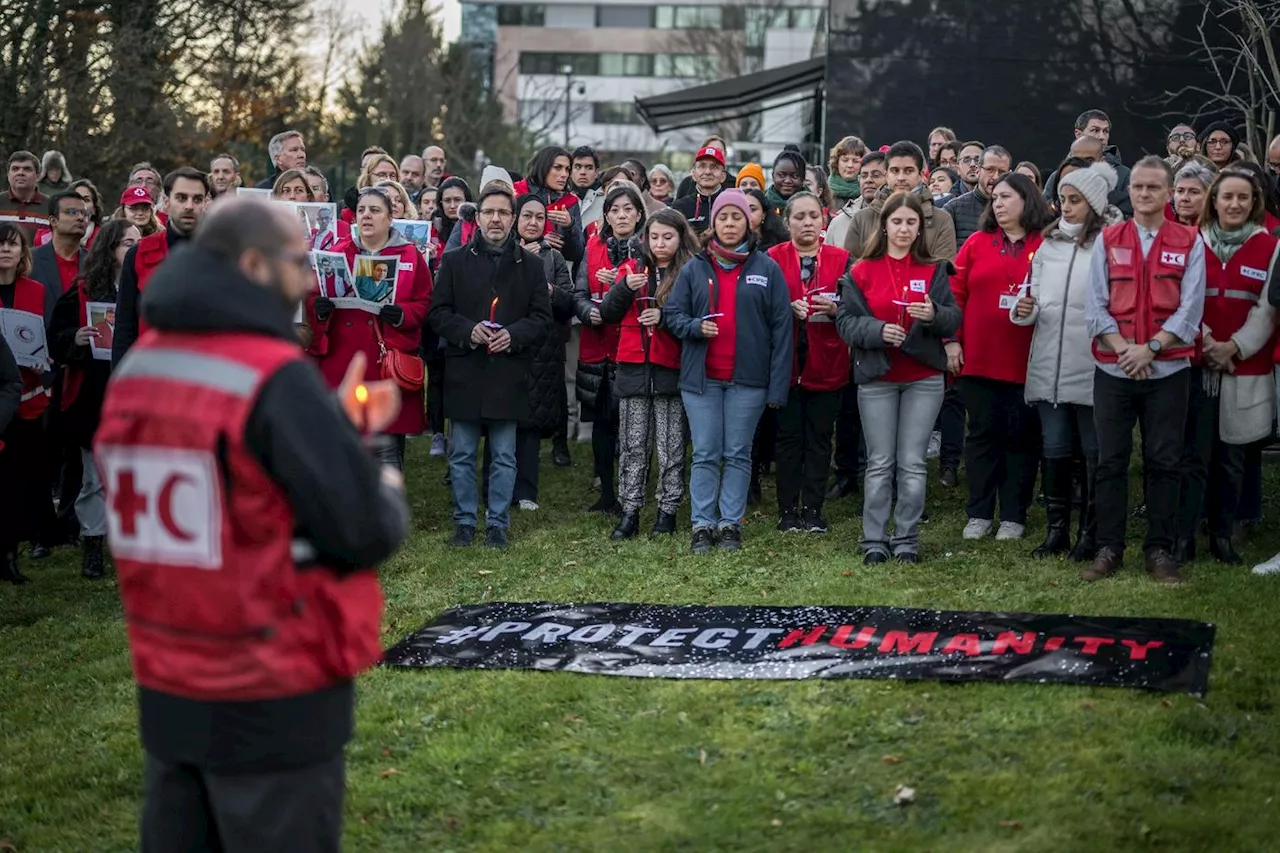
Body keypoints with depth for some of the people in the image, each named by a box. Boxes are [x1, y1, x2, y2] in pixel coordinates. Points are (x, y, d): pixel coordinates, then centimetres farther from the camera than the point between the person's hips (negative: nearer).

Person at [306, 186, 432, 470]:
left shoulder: (411, 256, 6)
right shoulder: (337, 253, 10)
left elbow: (424, 304, 2)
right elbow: (313, 297, 10)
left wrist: (402, 315, -17)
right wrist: (319, 308, -13)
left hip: (389, 366, -1)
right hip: (340, 364, 2)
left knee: (388, 448, 1)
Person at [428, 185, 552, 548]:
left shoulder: (530, 265, 7)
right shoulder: (454, 262, 6)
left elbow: (542, 317, 5)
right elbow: (438, 313, 4)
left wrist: (514, 335, -12)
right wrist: (468, 331, -13)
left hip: (509, 371, 0)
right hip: (464, 371, 0)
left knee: (504, 456, 5)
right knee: (462, 454, 5)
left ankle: (498, 523, 14)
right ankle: (464, 521, 16)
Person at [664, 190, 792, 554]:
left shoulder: (767, 268, 2)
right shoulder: (694, 269, 6)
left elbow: (781, 327, -1)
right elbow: (672, 313, 9)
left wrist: (778, 384, -7)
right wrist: (695, 326, -14)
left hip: (747, 377, -1)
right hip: (701, 376, 1)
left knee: (738, 455, 5)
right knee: (705, 455, 2)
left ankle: (730, 524, 13)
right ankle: (703, 526, 8)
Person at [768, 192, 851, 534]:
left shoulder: (840, 259, 6)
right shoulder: (773, 259, 3)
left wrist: (834, 309, -16)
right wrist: (787, 308, -18)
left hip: (826, 363, 1)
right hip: (785, 361, -1)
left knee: (819, 438, 4)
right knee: (789, 436, 2)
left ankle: (813, 511, 11)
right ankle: (788, 511, 8)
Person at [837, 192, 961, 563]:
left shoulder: (934, 270, 6)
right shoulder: (861, 272, 3)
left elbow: (953, 320, -1)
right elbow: (845, 321, -2)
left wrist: (934, 314, -22)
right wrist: (876, 330, -20)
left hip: (924, 379, 1)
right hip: (876, 378, 0)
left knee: (913, 463, 2)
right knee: (880, 464, 3)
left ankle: (907, 539, 9)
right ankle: (874, 541, 8)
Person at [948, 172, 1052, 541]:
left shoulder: (1047, 246, -1)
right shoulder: (977, 244, 6)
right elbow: (955, 293, 5)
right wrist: (951, 340, -1)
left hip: (1025, 361, -2)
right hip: (978, 359, 2)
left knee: (1020, 436, 6)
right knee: (982, 433, 8)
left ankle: (1013, 516, 14)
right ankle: (979, 513, 15)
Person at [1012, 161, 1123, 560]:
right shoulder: (1049, 243, 13)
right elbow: (1035, 294, 17)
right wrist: (1024, 310, -3)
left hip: (1092, 366, -5)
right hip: (1049, 364, 5)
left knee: (1095, 453, 5)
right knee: (1055, 449, 10)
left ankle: (1091, 533, 13)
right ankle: (1056, 529, 19)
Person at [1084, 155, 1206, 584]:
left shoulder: (1189, 242, 4)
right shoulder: (1108, 240, 8)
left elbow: (1190, 308, -3)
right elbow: (1096, 304, 2)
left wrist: (1150, 348, -13)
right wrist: (1123, 348, -12)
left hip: (1167, 369, -1)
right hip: (1113, 369, 1)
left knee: (1163, 462, 2)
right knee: (1111, 461, 3)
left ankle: (1160, 550, 10)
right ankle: (1108, 549, 10)